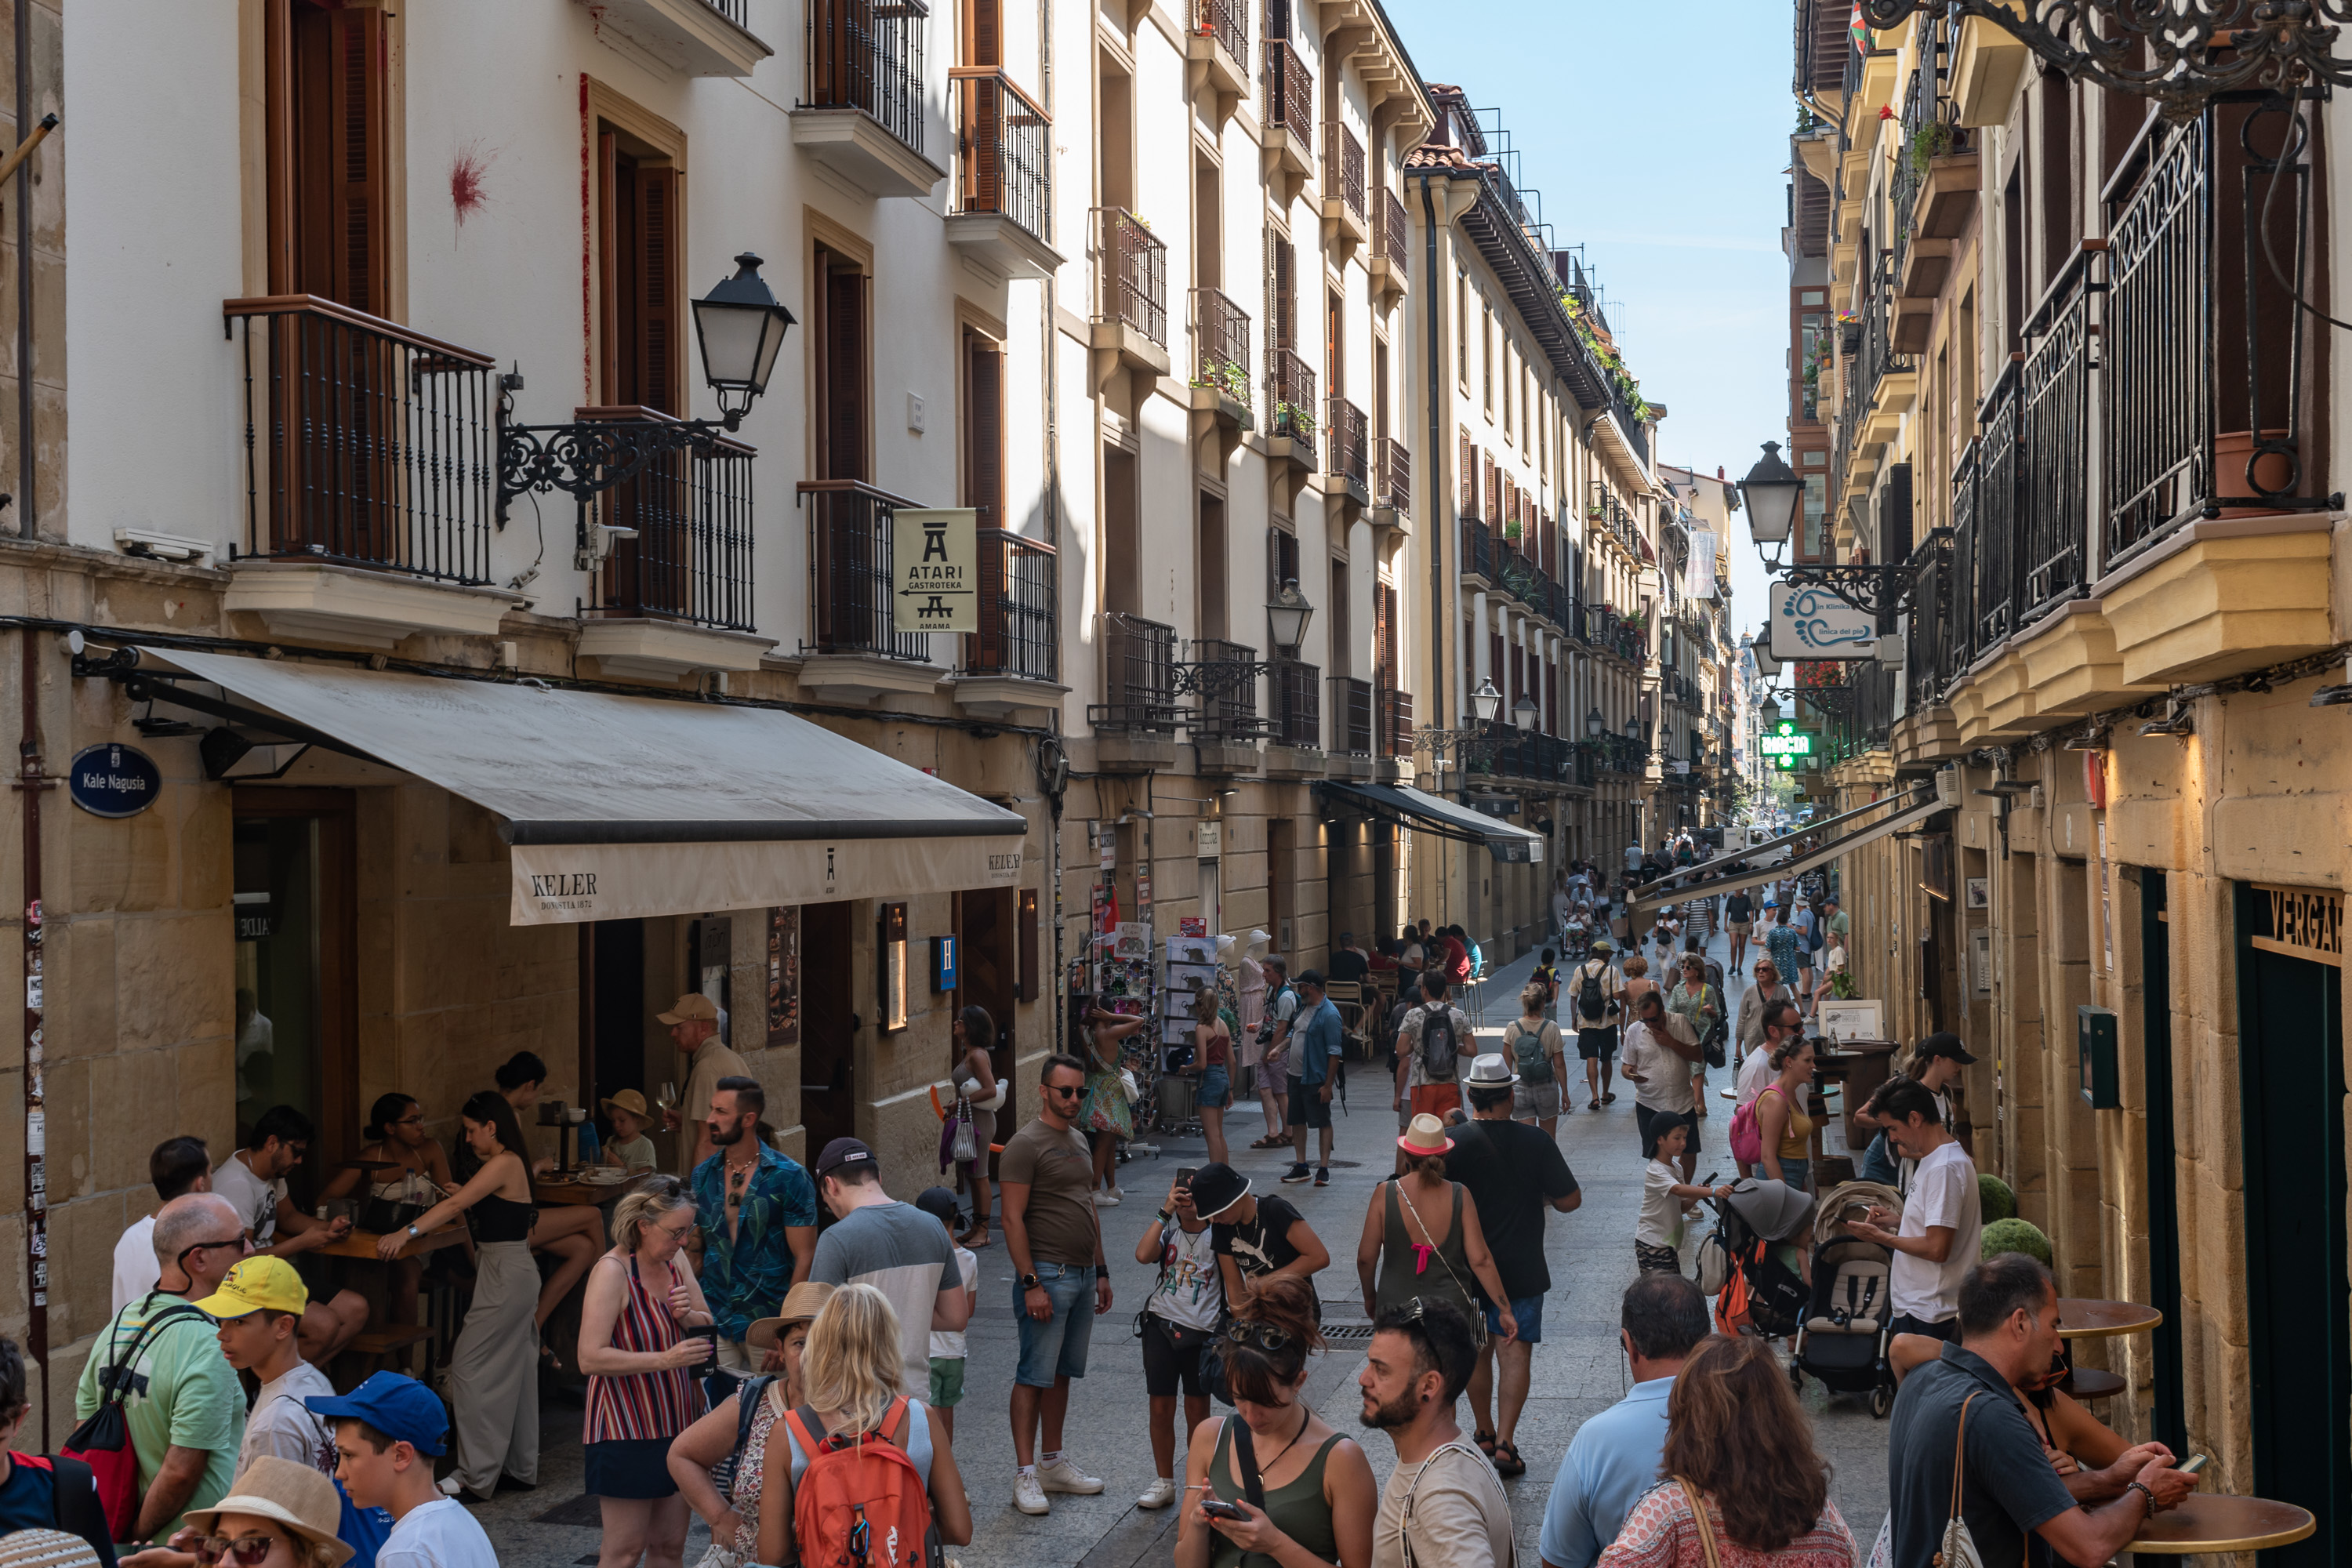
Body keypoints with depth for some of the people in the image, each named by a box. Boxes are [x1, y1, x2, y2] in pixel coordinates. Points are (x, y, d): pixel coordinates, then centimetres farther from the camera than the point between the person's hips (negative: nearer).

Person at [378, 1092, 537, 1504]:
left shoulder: (504, 1164, -16)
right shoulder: (511, 1165, 15)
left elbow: (456, 1205, -23)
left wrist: (407, 1232, -26)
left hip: (505, 1275, -10)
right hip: (514, 1273, 10)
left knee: (470, 1367, -8)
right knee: (514, 1370, 15)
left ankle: (476, 1476, -6)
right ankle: (522, 1465, 22)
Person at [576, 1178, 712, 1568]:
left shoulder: (675, 1259, 7)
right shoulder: (613, 1270, -15)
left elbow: (710, 1328, 16)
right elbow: (590, 1358, -21)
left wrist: (689, 1316, -8)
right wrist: (665, 1359, -26)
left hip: (676, 1423, 7)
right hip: (627, 1426, -7)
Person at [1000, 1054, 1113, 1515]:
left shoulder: (1077, 1141, 16)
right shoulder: (1025, 1145, -11)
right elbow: (1013, 1219, -15)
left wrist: (1101, 1272, 18)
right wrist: (1030, 1283, -19)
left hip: (1082, 1274, 8)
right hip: (1047, 1273, -8)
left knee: (1062, 1373, 13)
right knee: (1034, 1376, -5)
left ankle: (1053, 1463, 22)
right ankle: (1025, 1474, -2)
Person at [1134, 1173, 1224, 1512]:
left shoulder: (1218, 1236, 2)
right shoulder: (1167, 1230, 3)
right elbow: (1143, 1254, -17)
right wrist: (1165, 1212, -17)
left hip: (1202, 1331, -1)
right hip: (1162, 1325, 1)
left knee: (1198, 1410, 5)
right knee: (1161, 1408, 4)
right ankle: (1163, 1482, 17)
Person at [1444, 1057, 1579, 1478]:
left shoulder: (1454, 1141, -11)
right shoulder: (1536, 1140, -11)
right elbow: (1570, 1200, -7)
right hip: (1522, 1267, -1)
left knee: (1478, 1352, 16)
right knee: (1515, 1352, 2)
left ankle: (1485, 1435, 26)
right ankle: (1505, 1444, -7)